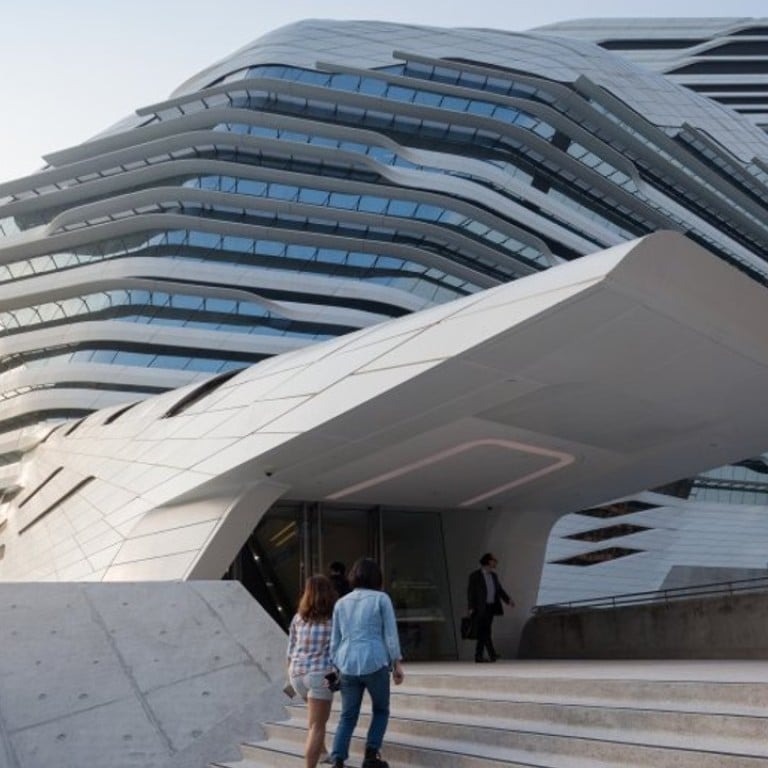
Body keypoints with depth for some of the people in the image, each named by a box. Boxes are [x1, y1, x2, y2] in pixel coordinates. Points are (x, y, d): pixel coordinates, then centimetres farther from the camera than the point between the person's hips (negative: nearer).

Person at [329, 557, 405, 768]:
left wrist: (334, 667, 18)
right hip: (374, 663, -3)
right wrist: (397, 663, 1)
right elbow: (390, 634, -2)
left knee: (347, 716, 11)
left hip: (347, 665, 3)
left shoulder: (341, 603, 13)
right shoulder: (381, 598, 1)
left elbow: (335, 639, 13)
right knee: (380, 710, 17)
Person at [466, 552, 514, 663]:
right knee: (485, 631, -12)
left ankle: (479, 656, 9)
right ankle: (492, 654, -15)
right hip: (480, 608, -7)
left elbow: (500, 590, 6)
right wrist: (471, 609, -15)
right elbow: (470, 592, -10)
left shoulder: (493, 576, 9)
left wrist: (508, 600, -9)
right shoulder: (474, 576, -10)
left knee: (484, 632, 6)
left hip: (490, 607, 7)